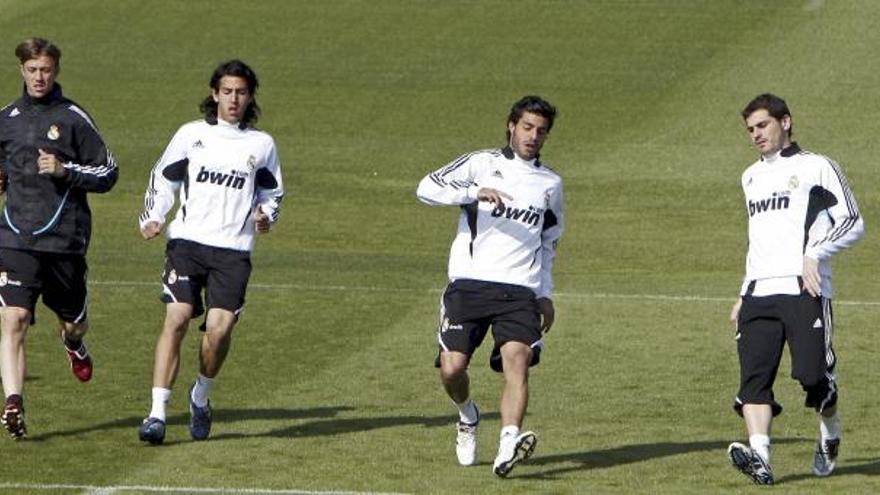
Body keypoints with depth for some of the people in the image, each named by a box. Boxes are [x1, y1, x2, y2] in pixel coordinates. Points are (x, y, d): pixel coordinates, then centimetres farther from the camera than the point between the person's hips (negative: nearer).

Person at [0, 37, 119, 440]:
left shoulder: (73, 119, 0)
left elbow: (108, 174, 1)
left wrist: (65, 170, -14)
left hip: (65, 240, -1)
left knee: (74, 322, 13)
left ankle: (73, 342, 51)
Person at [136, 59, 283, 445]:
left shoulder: (262, 145, 12)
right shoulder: (191, 135, 10)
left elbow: (272, 192, 23)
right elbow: (163, 179, 16)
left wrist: (265, 215, 2)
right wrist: (152, 217, -1)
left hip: (233, 250, 1)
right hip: (187, 241, -1)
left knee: (220, 328, -13)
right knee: (176, 319, -16)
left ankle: (201, 397, 16)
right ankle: (157, 414, -17)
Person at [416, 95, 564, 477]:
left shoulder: (550, 183, 20)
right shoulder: (482, 164, 8)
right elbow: (427, 188, -6)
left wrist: (545, 295, 23)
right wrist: (475, 193, -20)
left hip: (520, 290, 2)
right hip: (470, 283, -2)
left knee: (518, 358, -22)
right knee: (452, 367, -10)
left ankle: (507, 445, -34)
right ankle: (468, 417, 24)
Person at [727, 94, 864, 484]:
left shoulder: (816, 168, 6)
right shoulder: (751, 178, 27)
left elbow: (853, 223, 1)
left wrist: (815, 254, -13)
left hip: (805, 290, -5)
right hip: (759, 292, 5)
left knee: (813, 375, -11)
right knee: (754, 377, -14)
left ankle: (830, 437, 18)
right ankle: (760, 457, -26)